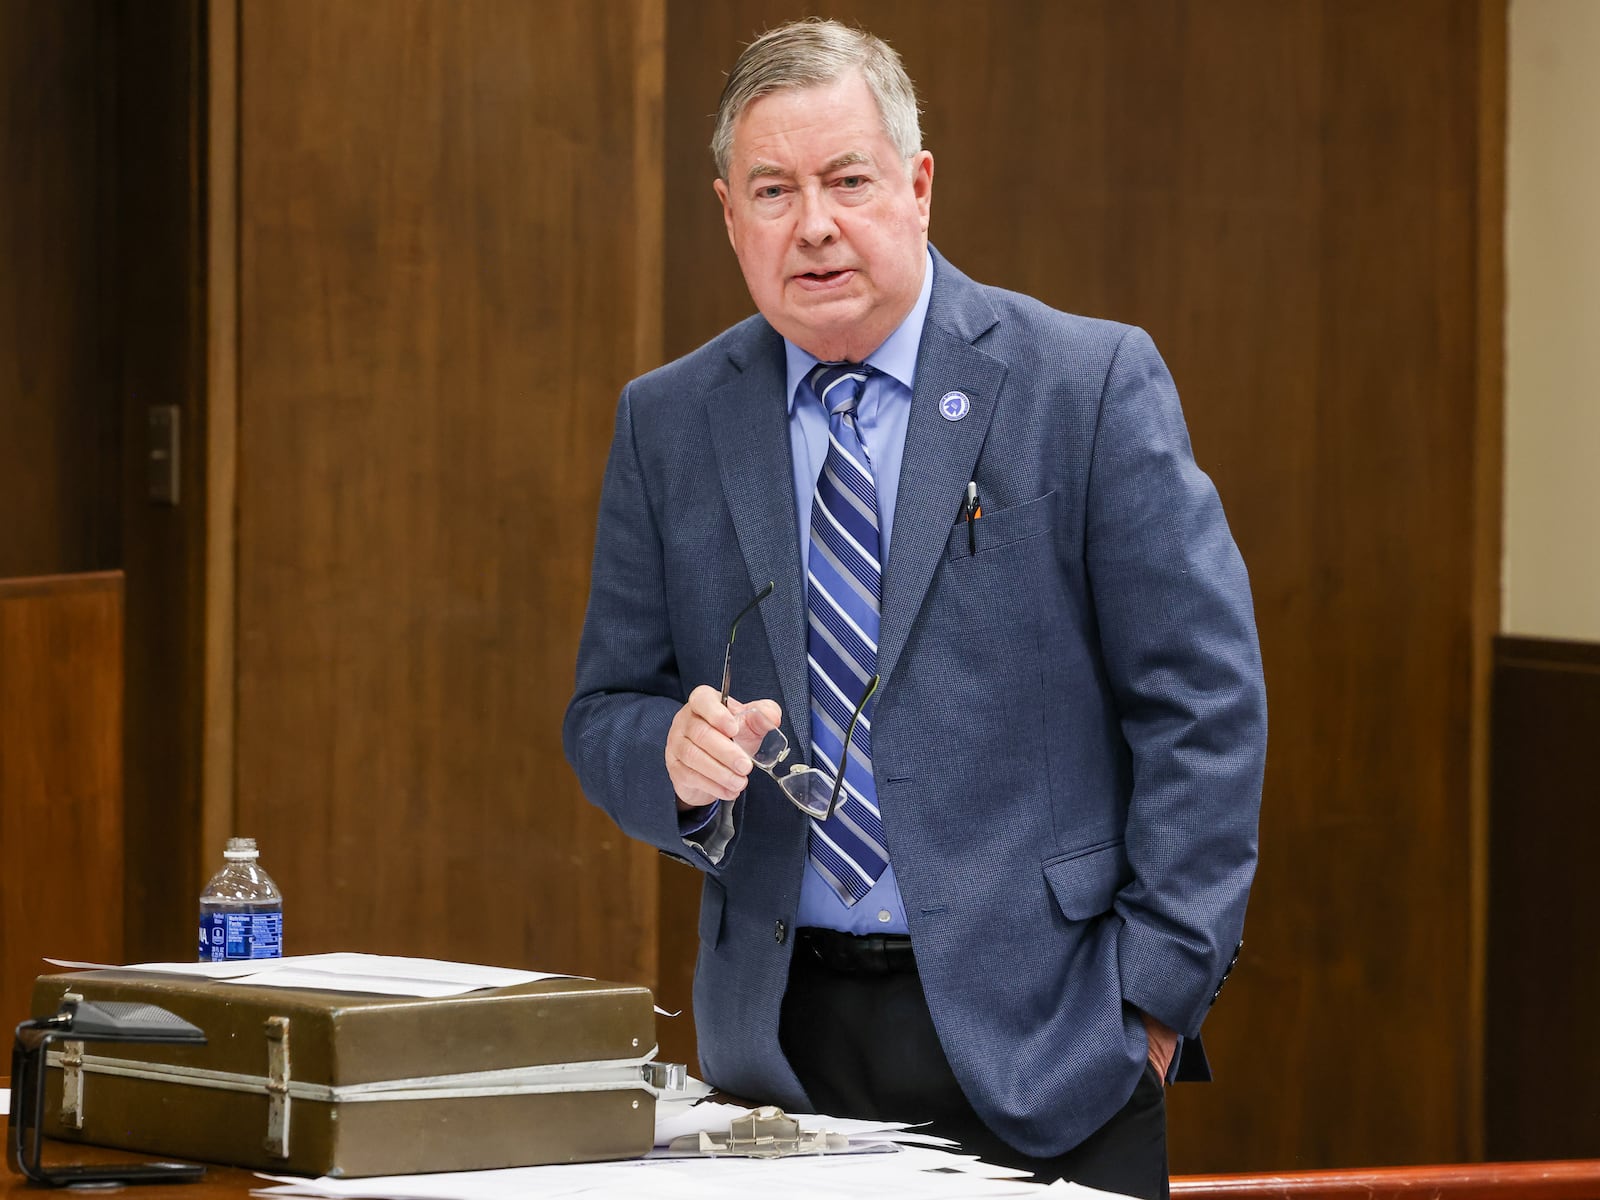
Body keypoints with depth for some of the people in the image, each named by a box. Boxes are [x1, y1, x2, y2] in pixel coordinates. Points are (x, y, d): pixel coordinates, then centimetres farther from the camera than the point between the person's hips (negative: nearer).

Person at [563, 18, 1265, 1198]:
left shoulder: (1093, 382, -2)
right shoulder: (667, 424, 9)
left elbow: (1205, 702, -4)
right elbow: (607, 715, 12)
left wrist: (1155, 988, -9)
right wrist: (679, 755, -11)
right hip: (780, 1043, 3)